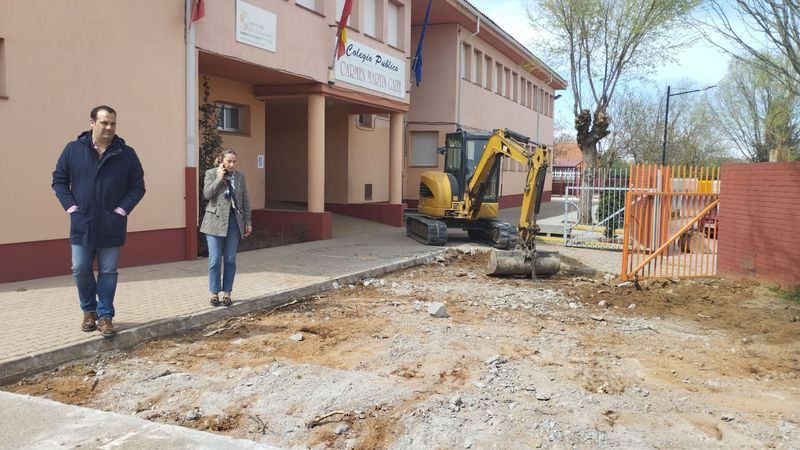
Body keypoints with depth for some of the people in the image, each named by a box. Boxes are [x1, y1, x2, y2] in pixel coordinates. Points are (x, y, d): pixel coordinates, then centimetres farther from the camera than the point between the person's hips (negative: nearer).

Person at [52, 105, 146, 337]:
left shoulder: (126, 154, 0)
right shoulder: (73, 149, 2)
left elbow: (138, 186, 3)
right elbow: (59, 180, 7)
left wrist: (122, 209, -7)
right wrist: (71, 206, -3)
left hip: (111, 226, -1)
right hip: (82, 225, 1)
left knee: (108, 272, 4)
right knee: (80, 270, 6)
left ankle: (105, 315, 15)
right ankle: (89, 309, 27)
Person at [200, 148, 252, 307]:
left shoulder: (240, 176, 8)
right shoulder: (211, 173, 2)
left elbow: (245, 200, 10)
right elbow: (207, 194, -10)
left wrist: (248, 222, 7)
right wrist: (219, 178, -12)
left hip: (234, 221, 2)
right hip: (215, 221, -2)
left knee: (230, 260, 4)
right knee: (215, 260, -1)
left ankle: (227, 293, 13)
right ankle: (214, 293, 11)